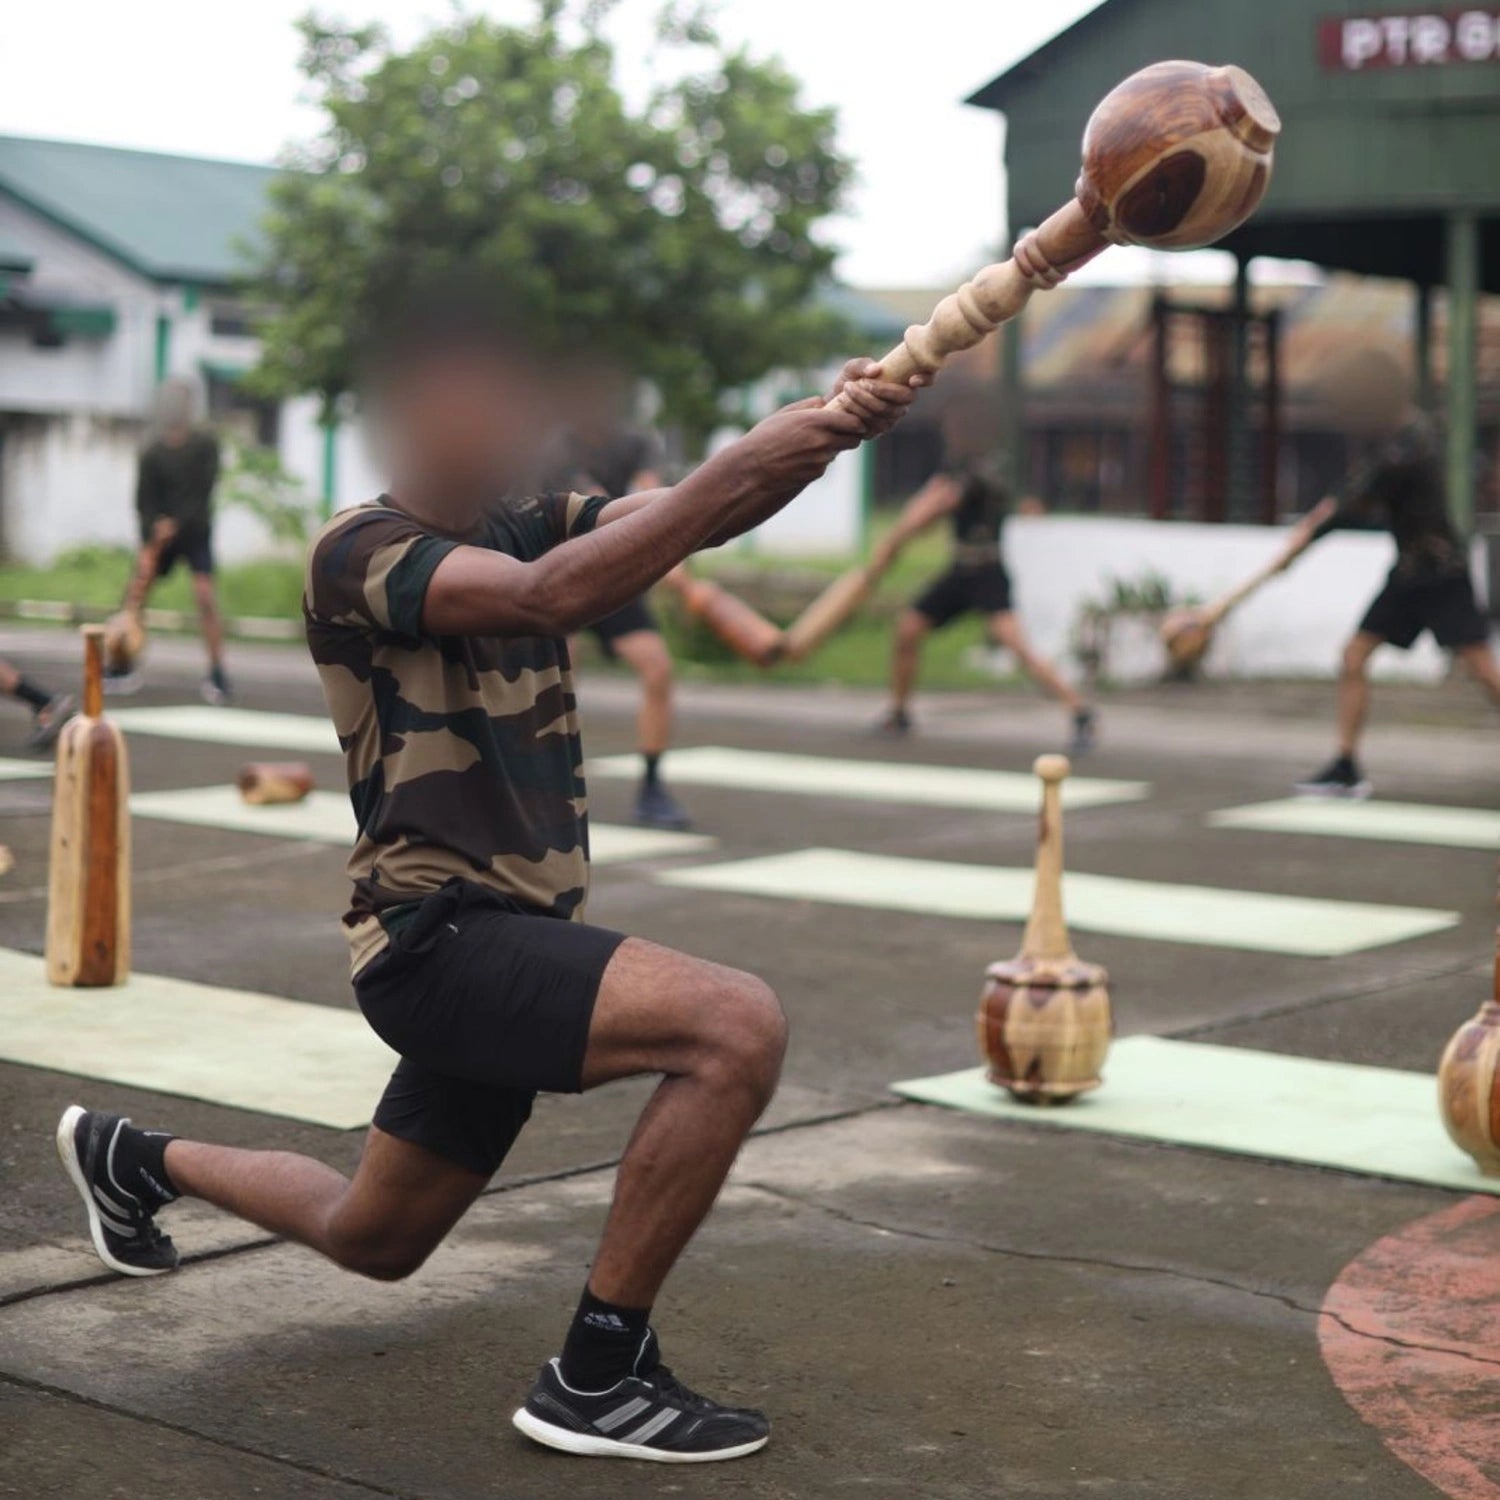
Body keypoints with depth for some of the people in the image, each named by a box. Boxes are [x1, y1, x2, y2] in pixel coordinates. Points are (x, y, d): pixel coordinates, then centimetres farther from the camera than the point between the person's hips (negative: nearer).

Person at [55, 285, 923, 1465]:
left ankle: (137, 1160, 48)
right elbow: (550, 598, -31)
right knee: (735, 1025, -27)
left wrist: (823, 436, -26)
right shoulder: (358, 551, -13)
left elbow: (701, 516, -7)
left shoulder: (530, 526, 8)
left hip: (509, 942, 8)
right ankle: (598, 1377, -16)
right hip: (438, 937, -8)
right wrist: (739, 466, -35)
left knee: (372, 1241, 24)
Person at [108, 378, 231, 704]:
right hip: (160, 532, 3)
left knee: (205, 595, -16)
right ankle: (123, 667, 7)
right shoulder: (153, 452, -3)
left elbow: (204, 491, -13)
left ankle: (217, 673, -11)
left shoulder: (204, 445, -9)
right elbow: (144, 501, -6)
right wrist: (149, 543, -17)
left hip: (195, 532, -3)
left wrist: (175, 523, -19)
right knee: (136, 593, -3)